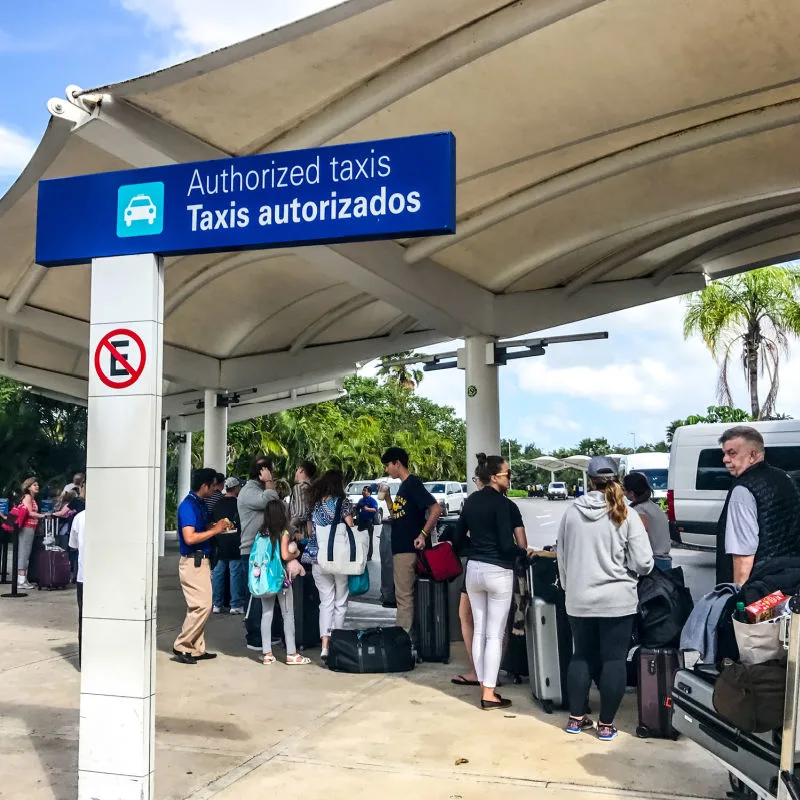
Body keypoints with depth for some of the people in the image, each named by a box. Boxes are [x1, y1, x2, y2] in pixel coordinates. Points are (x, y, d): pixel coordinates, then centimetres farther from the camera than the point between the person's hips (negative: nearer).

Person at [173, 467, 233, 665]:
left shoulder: (201, 504, 12)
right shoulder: (188, 506, -17)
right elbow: (190, 538, -25)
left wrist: (219, 526, 9)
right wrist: (215, 530, -17)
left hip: (201, 561, 10)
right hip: (193, 561, -10)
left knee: (199, 606, 12)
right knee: (202, 605, -11)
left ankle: (197, 649, 18)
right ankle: (182, 647, -2)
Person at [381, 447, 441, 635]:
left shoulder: (413, 484, -12)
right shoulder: (403, 486, 17)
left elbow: (436, 509, -21)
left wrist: (423, 534, -22)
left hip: (408, 549, -10)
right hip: (400, 548, 10)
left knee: (404, 595, -7)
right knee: (403, 594, 15)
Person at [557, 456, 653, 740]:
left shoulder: (571, 513, 0)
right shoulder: (626, 516, -9)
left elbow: (561, 557, 9)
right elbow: (644, 563, -10)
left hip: (579, 600, 3)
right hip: (617, 600, -3)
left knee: (581, 656, 16)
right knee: (614, 659, 8)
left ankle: (576, 718, 23)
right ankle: (606, 724, 14)